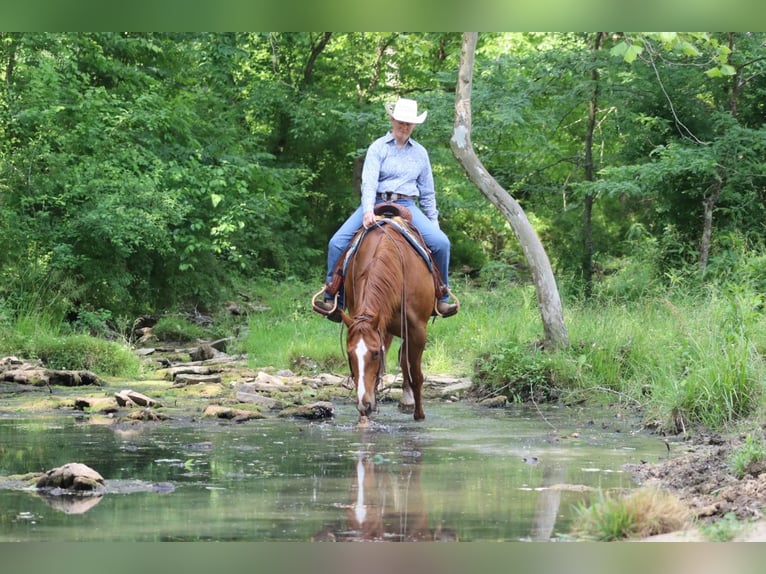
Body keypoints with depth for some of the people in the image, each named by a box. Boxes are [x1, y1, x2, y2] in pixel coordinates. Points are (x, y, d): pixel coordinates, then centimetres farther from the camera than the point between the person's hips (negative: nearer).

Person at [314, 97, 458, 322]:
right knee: (337, 242, -19)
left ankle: (442, 298, -7)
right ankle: (333, 299, -10)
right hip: (377, 203, -1)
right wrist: (368, 210, -28)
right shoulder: (378, 148, 2)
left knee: (440, 242, -21)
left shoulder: (419, 152, 12)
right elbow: (369, 181, -12)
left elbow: (427, 192, 19)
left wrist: (433, 224, 15)